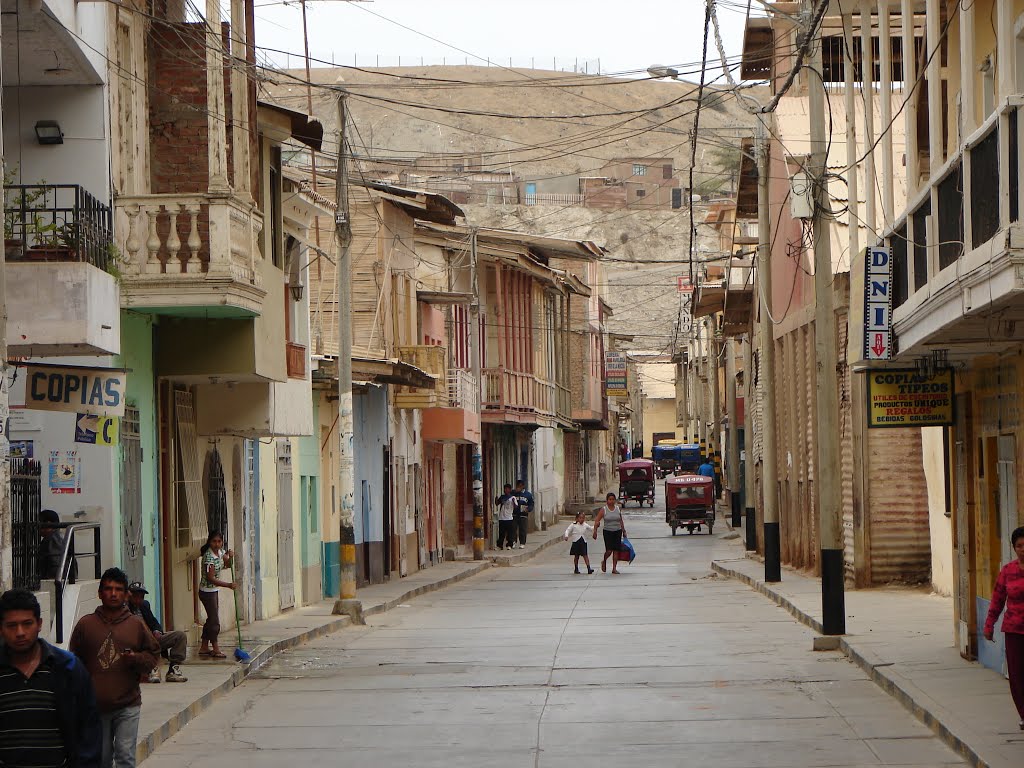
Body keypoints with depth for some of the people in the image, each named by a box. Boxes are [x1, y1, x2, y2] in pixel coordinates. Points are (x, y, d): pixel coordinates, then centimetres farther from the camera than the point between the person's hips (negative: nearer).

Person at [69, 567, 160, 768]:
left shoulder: (136, 625, 3)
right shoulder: (86, 624, 3)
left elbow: (153, 654, 9)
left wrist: (136, 659, -12)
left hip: (127, 706, -1)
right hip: (95, 705, 1)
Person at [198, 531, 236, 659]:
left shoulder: (220, 552, 1)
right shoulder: (209, 557, -24)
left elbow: (227, 565, 16)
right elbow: (211, 578, -26)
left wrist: (230, 557, -7)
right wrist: (228, 585, -30)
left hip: (214, 590, 9)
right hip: (207, 591, -9)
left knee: (211, 619, 13)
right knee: (214, 620, -3)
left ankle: (204, 648, 20)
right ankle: (215, 649, 6)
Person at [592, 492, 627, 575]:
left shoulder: (618, 509, 5)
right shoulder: (603, 510, -4)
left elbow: (621, 521, 14)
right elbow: (597, 521, -4)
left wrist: (624, 531, 16)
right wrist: (595, 531, -13)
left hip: (617, 531, 3)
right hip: (607, 532, -3)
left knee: (616, 550, 0)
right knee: (609, 550, -11)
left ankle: (614, 568, 7)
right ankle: (604, 561, 21)